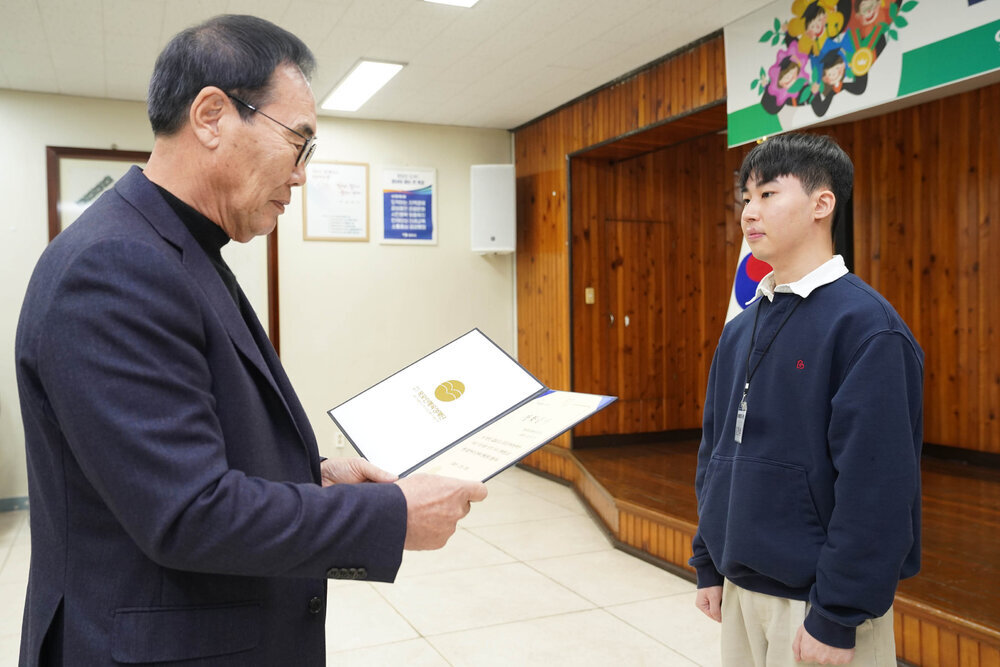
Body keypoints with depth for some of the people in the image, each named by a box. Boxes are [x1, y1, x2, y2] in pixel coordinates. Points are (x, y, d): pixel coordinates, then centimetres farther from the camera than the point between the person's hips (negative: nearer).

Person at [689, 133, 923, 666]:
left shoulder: (867, 326, -16)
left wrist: (838, 616, -18)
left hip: (815, 601, -6)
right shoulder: (740, 329, 6)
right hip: (738, 589, 7)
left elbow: (876, 485, -19)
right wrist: (708, 564, 11)